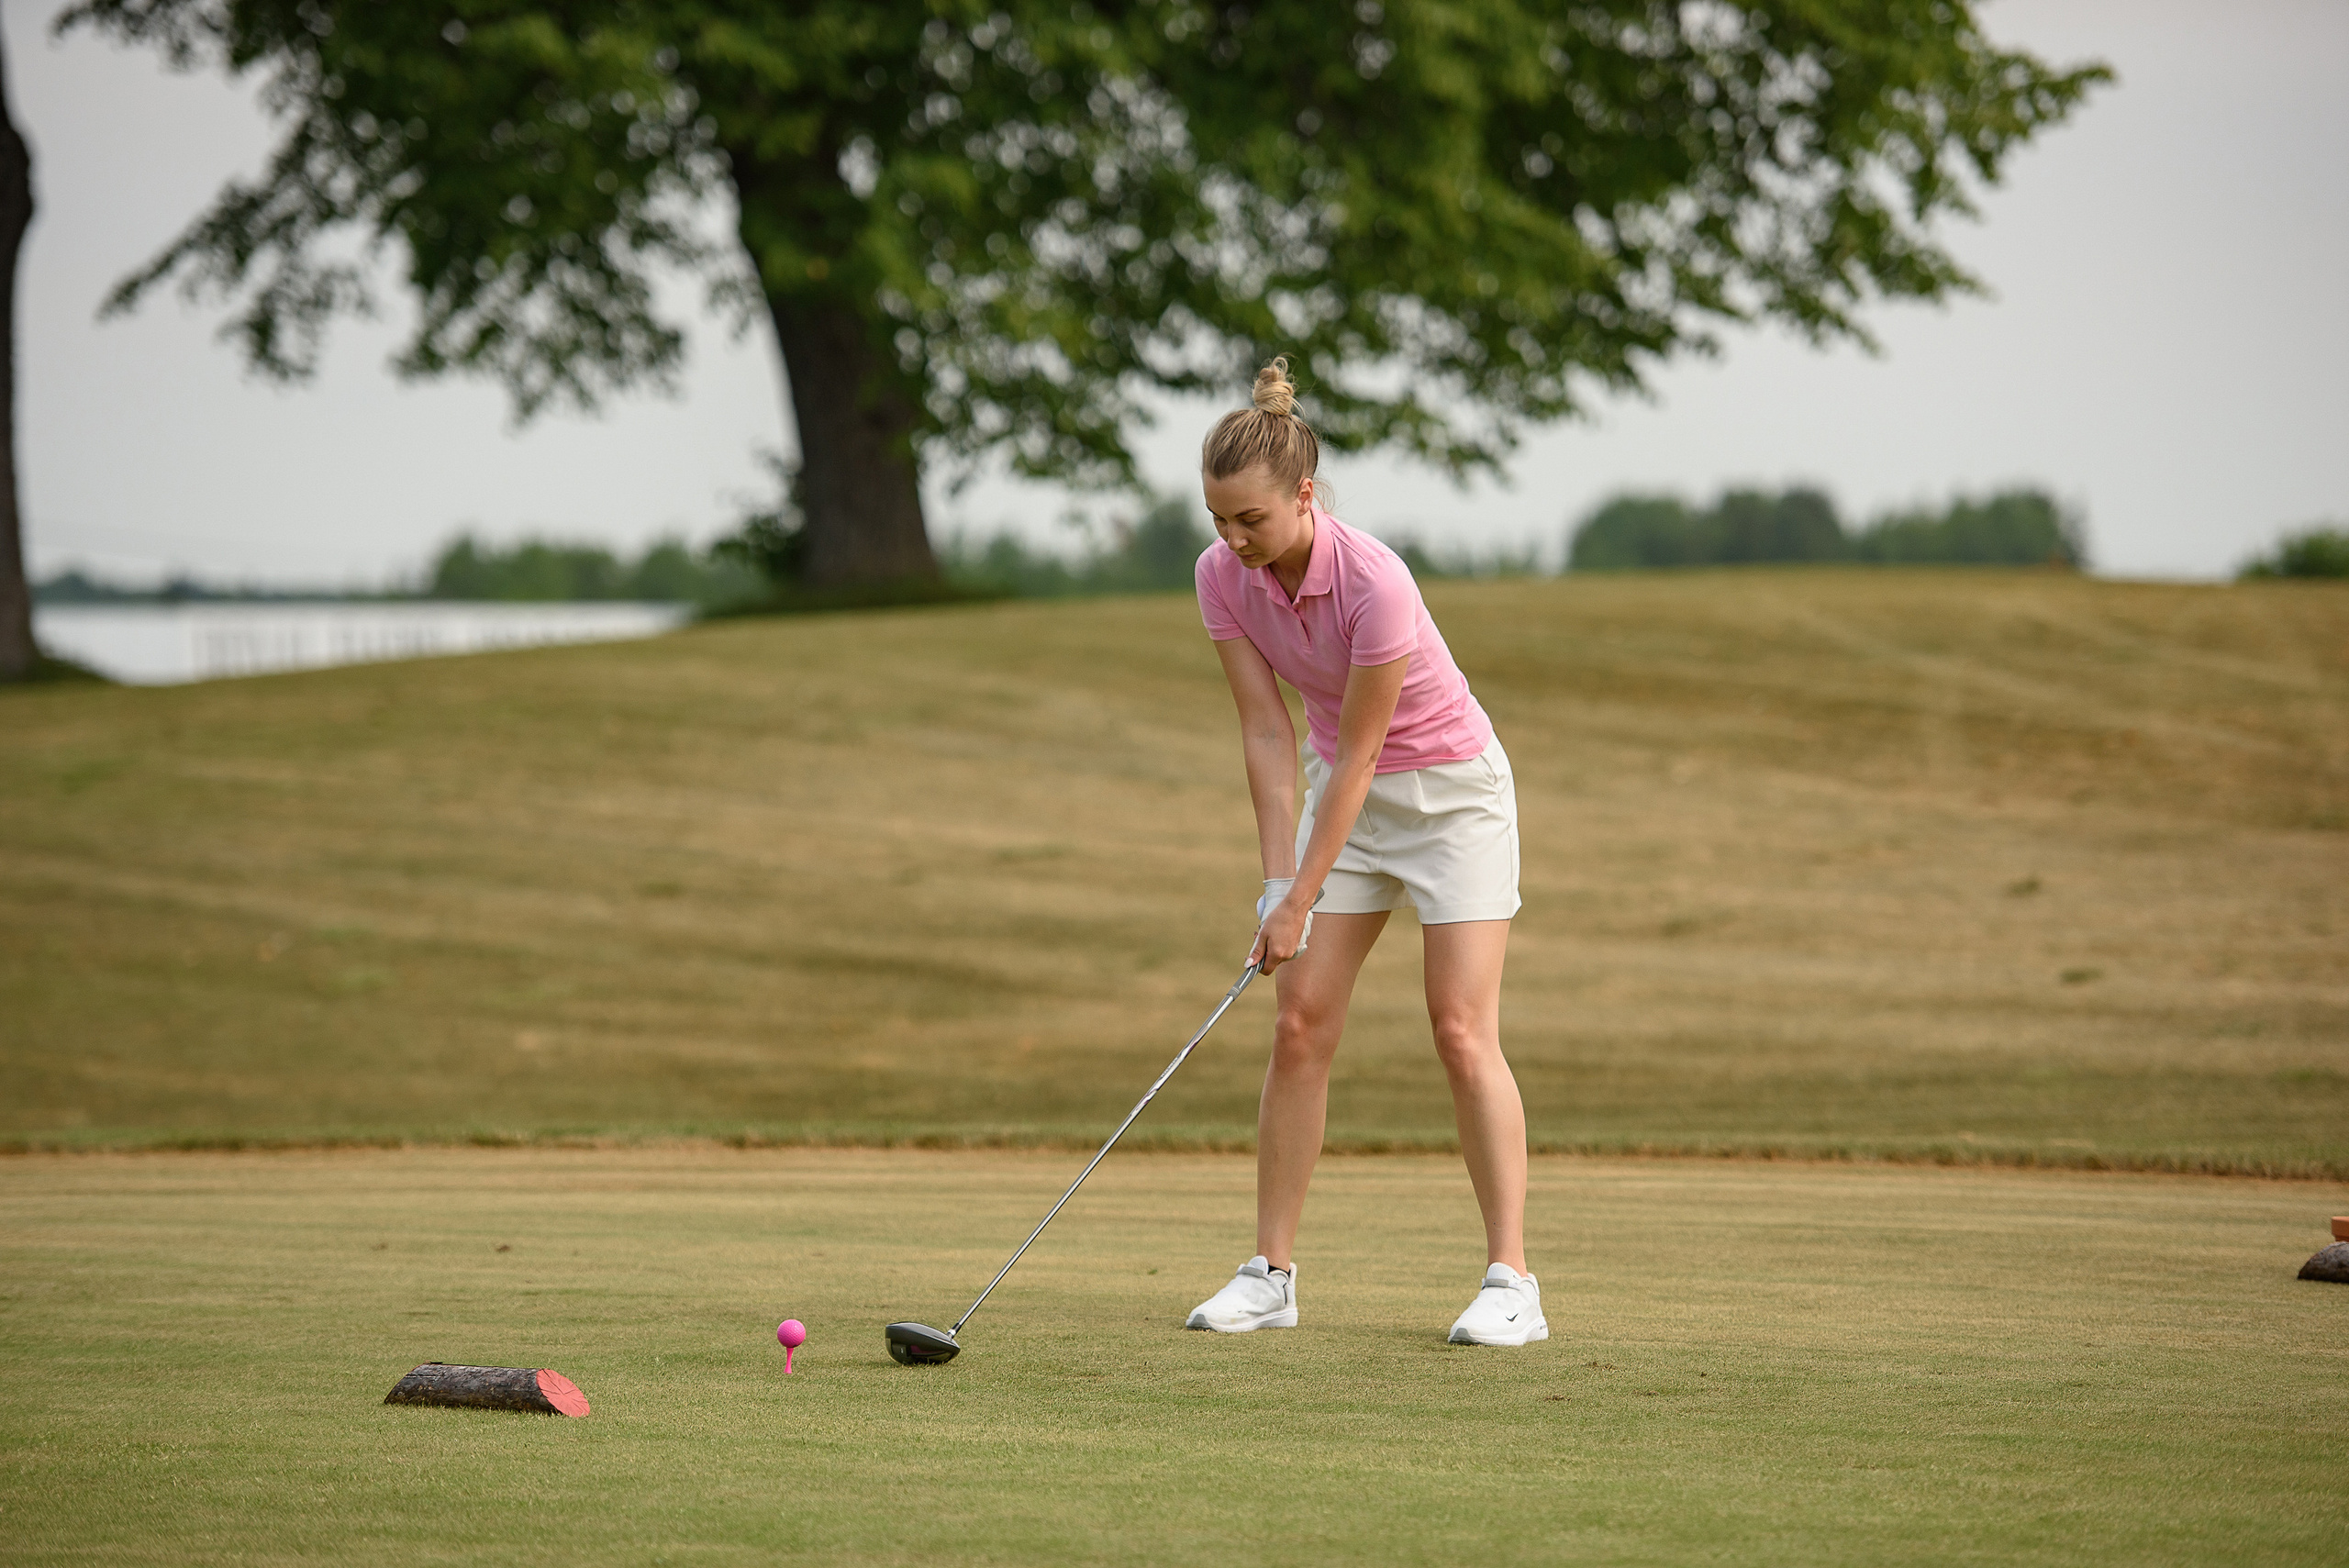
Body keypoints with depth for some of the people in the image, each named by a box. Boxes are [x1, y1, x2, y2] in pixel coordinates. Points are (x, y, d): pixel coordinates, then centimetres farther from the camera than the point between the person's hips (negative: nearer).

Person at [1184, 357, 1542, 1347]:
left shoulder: (1375, 585, -31)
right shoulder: (1222, 578, -13)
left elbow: (1359, 753, -25)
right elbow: (1267, 733, -10)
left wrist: (1302, 900, -21)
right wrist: (1277, 884, -16)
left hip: (1451, 786, -6)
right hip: (1344, 786, 6)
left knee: (1462, 1030, -12)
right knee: (1302, 1022, -1)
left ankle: (1511, 1281, -11)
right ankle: (1271, 1275, 3)